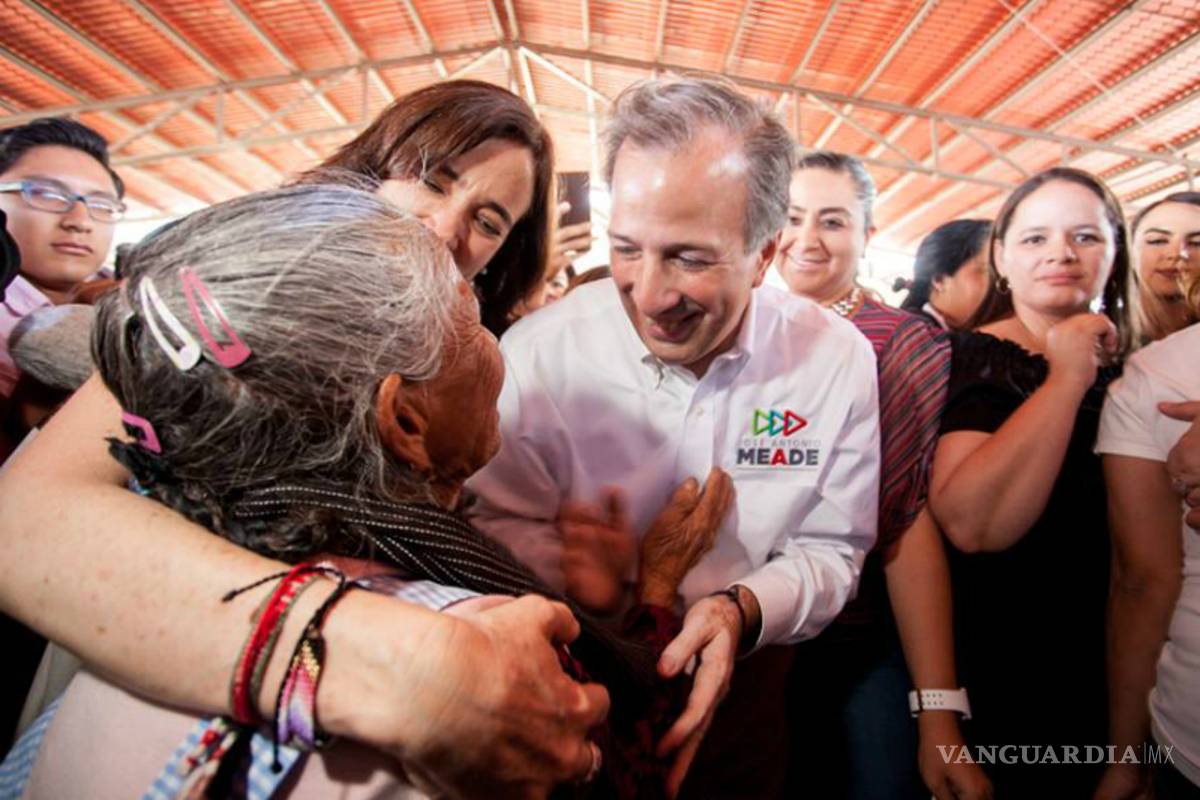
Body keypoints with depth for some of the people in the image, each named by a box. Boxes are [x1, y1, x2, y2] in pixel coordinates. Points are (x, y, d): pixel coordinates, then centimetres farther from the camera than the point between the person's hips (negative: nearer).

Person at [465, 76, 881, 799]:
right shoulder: (538, 353, -19)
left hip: (744, 689, 1)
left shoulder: (838, 359, -13)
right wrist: (569, 568, -31)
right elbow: (497, 521, -10)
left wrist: (742, 610, -26)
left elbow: (829, 552, -7)